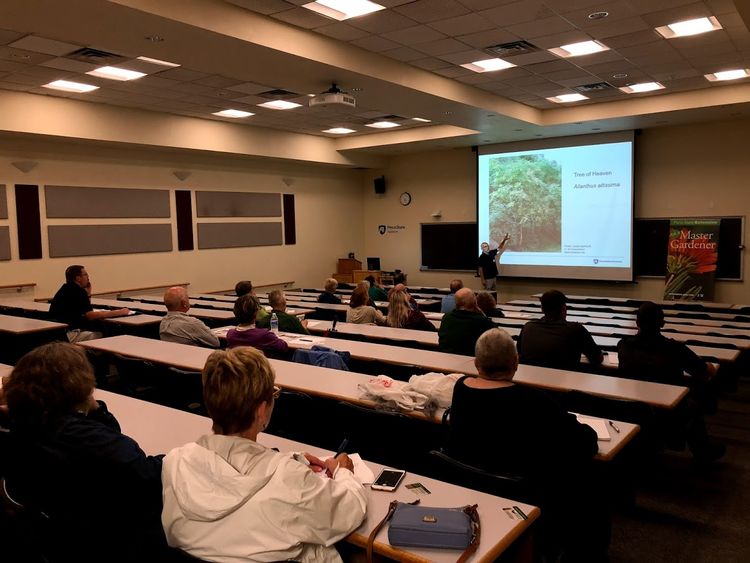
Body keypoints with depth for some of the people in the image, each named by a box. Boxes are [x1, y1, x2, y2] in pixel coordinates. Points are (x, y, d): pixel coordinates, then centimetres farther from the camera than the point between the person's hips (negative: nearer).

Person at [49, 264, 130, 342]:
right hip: (69, 333, -10)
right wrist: (118, 313, -19)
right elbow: (90, 315, -21)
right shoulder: (77, 291, -14)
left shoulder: (67, 289, 16)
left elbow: (86, 311, 21)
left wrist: (88, 292, 11)